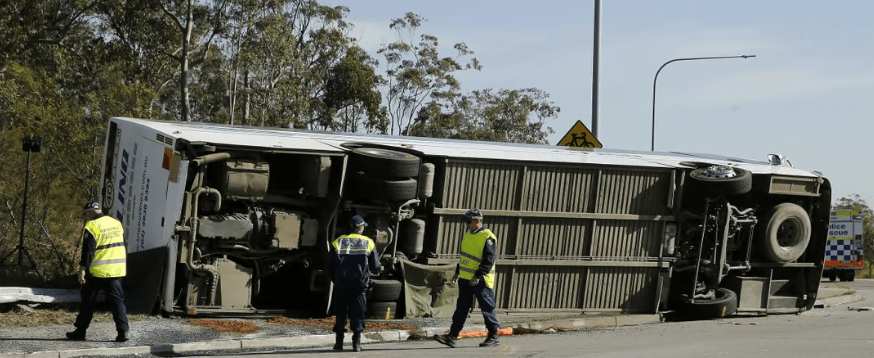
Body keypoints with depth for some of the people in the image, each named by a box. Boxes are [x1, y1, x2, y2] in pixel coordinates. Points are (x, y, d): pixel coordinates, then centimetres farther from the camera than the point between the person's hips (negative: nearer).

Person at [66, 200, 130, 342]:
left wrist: (82, 269, -17)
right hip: (116, 271, 5)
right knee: (117, 300, 5)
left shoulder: (92, 226, -11)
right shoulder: (116, 223, 11)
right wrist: (124, 267, 24)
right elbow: (122, 247, 17)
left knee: (88, 301, 7)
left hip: (97, 272, -5)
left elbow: (88, 250, -18)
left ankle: (80, 331, 14)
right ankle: (123, 331, -6)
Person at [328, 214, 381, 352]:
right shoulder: (368, 243, 0)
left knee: (341, 311, 10)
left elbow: (330, 265, 0)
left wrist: (335, 278, 17)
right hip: (360, 283, 0)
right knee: (358, 313, 6)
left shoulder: (338, 242, -1)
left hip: (342, 284, 0)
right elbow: (375, 266, 1)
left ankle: (339, 341, 10)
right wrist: (380, 268, 25)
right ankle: (356, 342, 1)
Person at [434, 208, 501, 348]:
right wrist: (457, 273, 22)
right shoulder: (467, 235, 13)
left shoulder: (487, 237, -14)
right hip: (465, 279, 8)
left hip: (481, 281, -8)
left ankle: (493, 337, 12)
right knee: (461, 308, 7)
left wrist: (478, 276, -24)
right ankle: (452, 336, 6)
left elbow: (489, 260, -19)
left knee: (487, 309, 2)